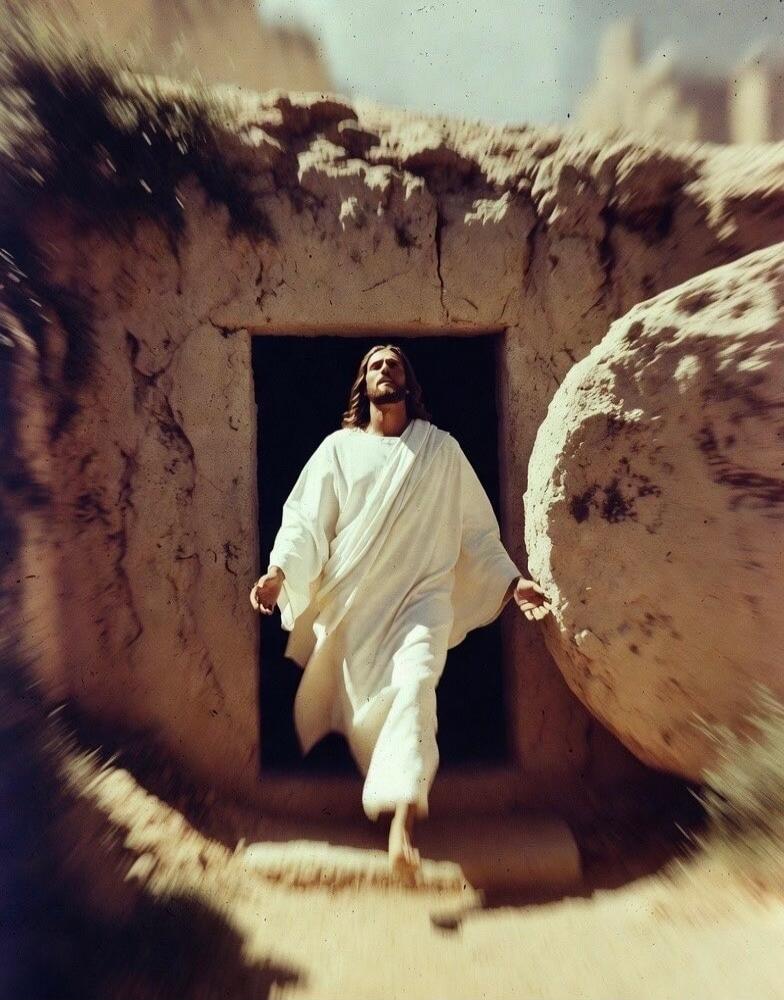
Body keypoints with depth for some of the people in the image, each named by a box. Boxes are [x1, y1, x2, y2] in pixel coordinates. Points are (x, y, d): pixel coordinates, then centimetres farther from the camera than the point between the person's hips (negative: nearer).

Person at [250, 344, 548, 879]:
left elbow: (476, 527, 8)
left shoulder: (442, 449, 6)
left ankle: (403, 819, -14)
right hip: (351, 598, 2)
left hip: (422, 594, -1)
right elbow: (306, 519, -2)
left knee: (412, 688, -21)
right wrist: (280, 570, -18)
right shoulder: (338, 447, 6)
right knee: (357, 704, 11)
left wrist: (512, 580, 2)